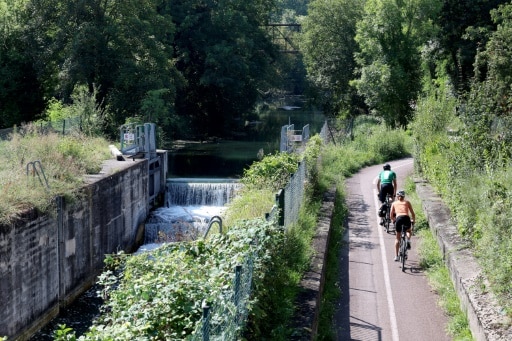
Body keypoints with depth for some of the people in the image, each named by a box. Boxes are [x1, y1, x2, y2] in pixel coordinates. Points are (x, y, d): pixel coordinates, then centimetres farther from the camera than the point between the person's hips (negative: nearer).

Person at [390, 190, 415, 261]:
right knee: (409, 231, 33)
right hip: (406, 218, 0)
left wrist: (393, 220, 36)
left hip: (398, 218, 0)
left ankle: (396, 256, 11)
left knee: (397, 238, 17)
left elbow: (391, 215, 16)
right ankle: (408, 240, 0)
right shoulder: (407, 202, 23)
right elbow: (413, 213, 20)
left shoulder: (394, 203, 22)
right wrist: (413, 221, 37)